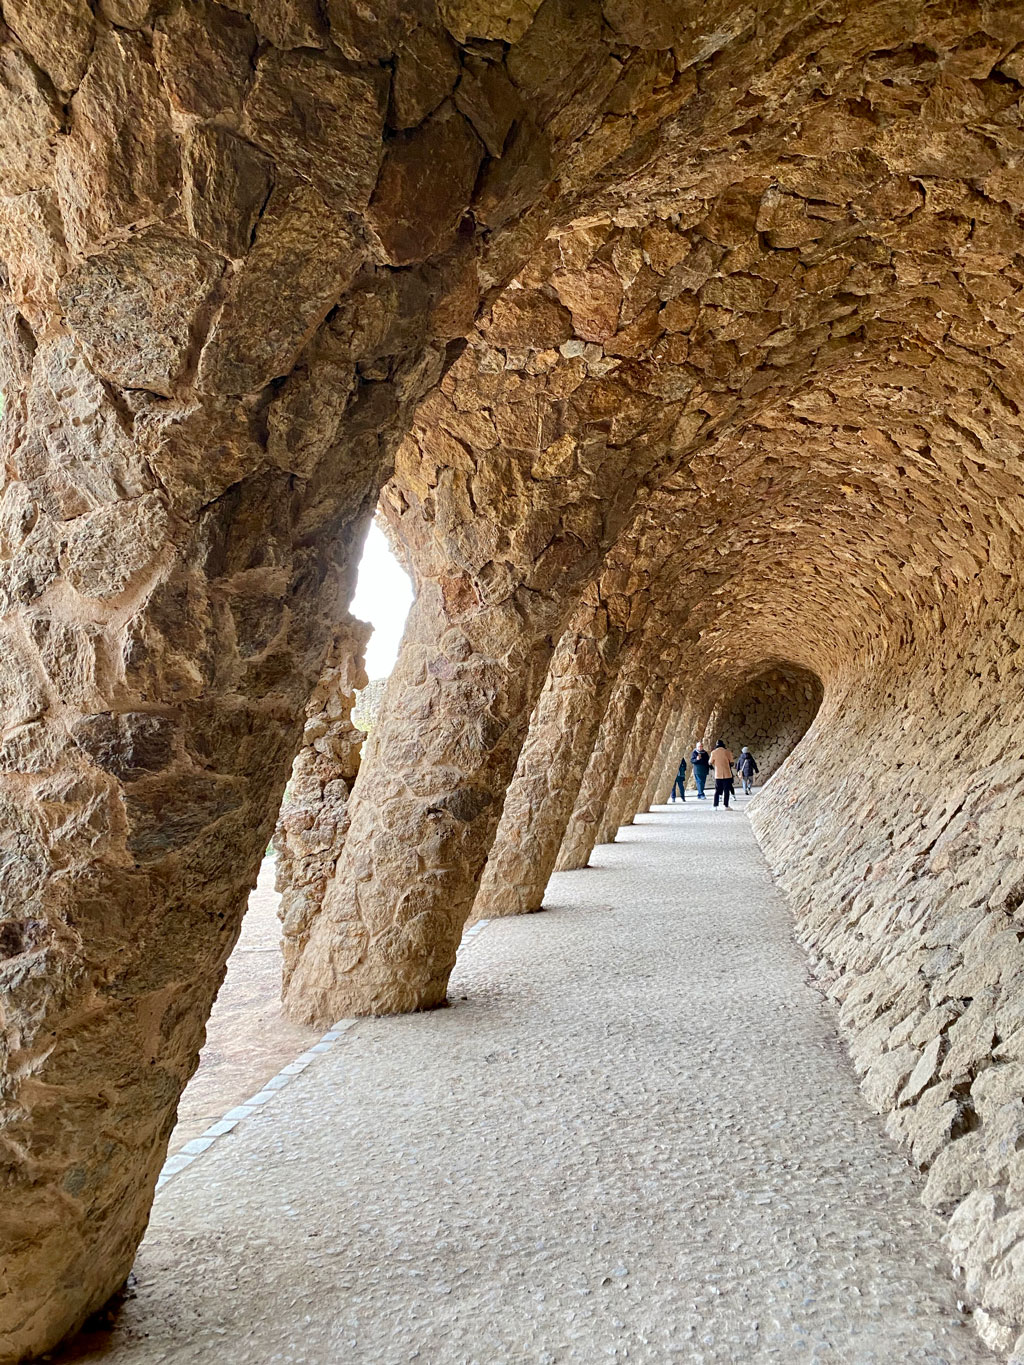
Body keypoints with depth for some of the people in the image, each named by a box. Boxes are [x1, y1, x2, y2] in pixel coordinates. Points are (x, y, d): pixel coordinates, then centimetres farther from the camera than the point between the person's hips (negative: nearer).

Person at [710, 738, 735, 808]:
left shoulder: (714, 752, -1)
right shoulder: (727, 751, -4)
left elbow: (711, 763, 6)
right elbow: (732, 762, -1)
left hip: (718, 774, 1)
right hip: (727, 774, -1)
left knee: (717, 790, 9)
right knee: (726, 790, 5)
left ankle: (715, 806, 5)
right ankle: (726, 806, 2)